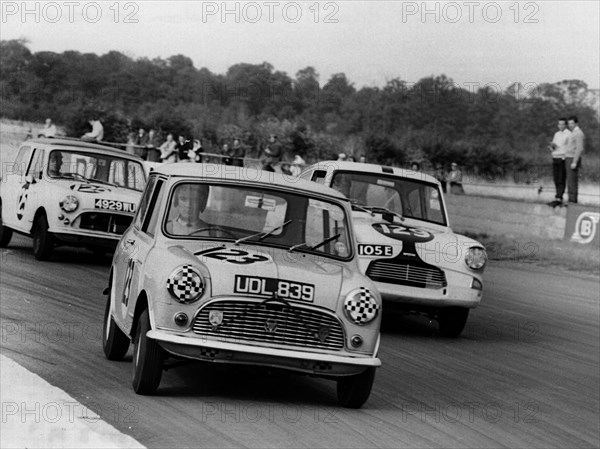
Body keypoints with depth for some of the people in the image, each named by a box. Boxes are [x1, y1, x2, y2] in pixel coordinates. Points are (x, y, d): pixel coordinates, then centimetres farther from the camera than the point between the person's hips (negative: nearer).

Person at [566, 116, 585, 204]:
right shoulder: (574, 133, 19)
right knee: (570, 181, 9)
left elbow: (579, 149, -20)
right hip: (568, 159, 10)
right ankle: (571, 200, 10)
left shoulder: (579, 133, -13)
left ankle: (573, 200, -10)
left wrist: (574, 162, -24)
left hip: (573, 160, -10)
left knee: (572, 181, -10)